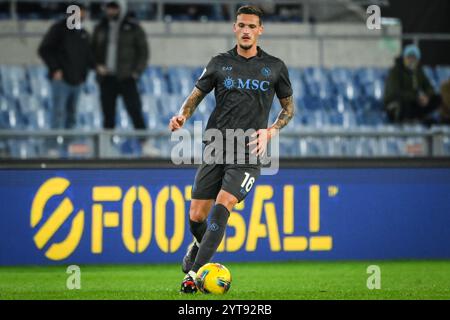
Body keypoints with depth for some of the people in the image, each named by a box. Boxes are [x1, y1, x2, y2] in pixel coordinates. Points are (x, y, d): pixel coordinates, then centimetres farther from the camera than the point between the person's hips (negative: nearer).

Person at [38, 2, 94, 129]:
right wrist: (55, 69, -15)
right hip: (61, 79, -7)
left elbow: (87, 55, 21)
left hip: (76, 81, 7)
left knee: (71, 113, 9)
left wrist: (95, 66, 0)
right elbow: (44, 50, -8)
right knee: (59, 112, -11)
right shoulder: (59, 29, -5)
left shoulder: (83, 34, 15)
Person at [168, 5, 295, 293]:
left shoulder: (274, 67, 7)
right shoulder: (220, 63, 8)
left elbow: (289, 107, 16)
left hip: (248, 153, -2)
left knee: (221, 208, -22)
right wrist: (182, 116, -9)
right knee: (196, 217, 1)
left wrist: (270, 132, -2)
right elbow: (196, 96, 13)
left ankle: (194, 273, -22)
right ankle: (200, 245, 38)